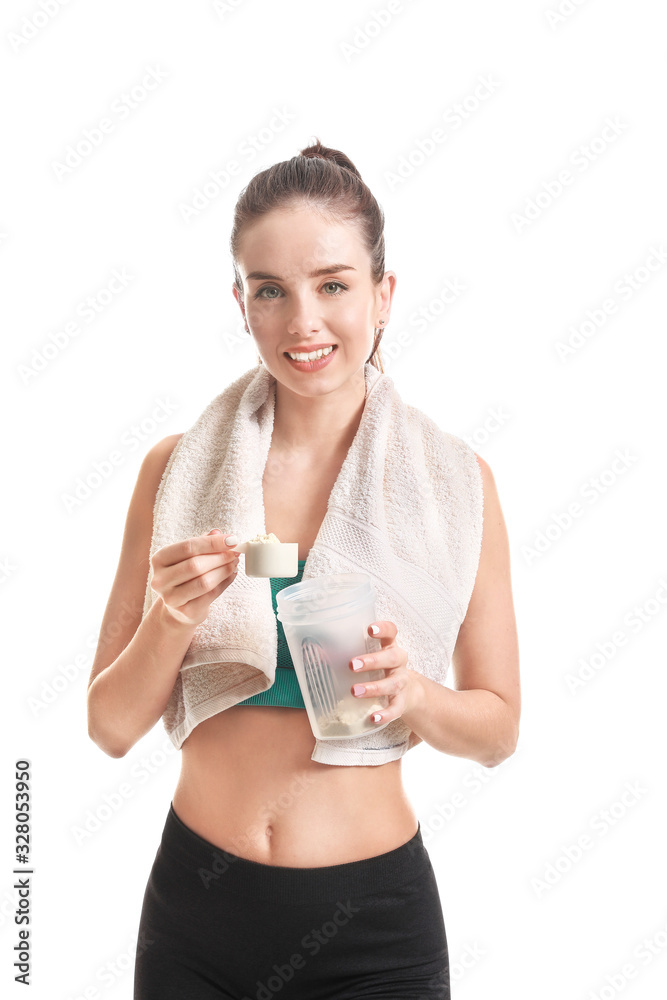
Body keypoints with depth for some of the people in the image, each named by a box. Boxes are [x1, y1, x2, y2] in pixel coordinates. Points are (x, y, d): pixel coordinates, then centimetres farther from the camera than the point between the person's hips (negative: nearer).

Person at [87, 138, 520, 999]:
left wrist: (409, 692, -20)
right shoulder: (179, 467, -6)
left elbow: (497, 730, -1)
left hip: (372, 924, -1)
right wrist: (174, 616, -21)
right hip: (195, 904, 1)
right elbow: (112, 727, -3)